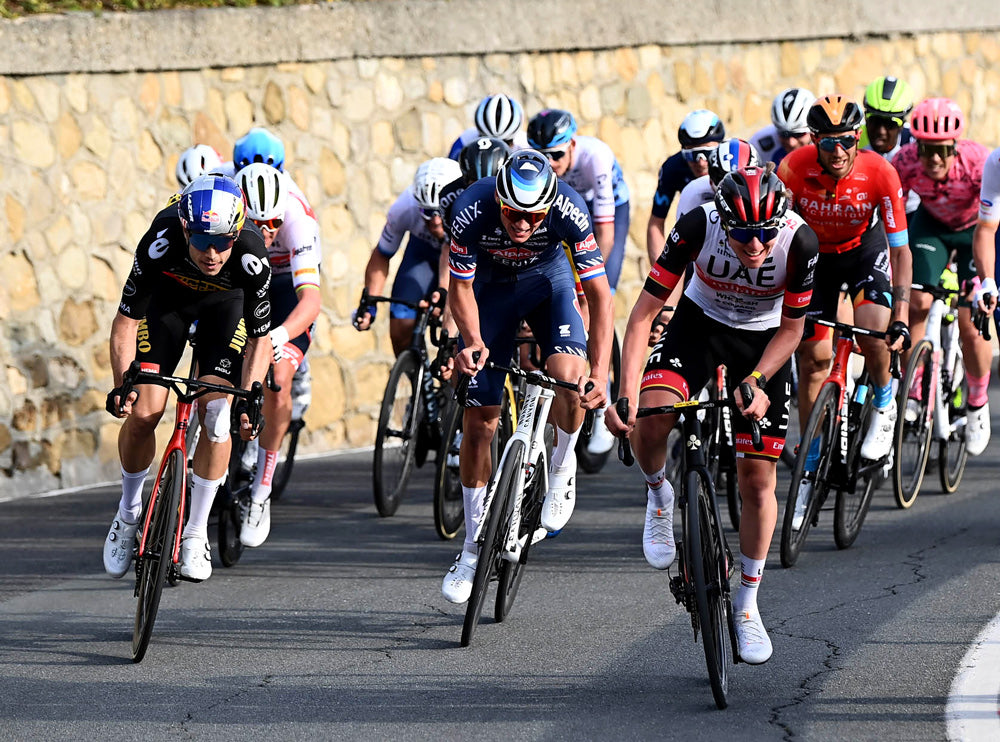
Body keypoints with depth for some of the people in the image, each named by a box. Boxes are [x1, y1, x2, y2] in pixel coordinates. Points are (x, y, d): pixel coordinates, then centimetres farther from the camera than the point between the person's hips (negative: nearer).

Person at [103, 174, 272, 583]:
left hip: (226, 302, 0)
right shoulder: (161, 243, -38)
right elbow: (126, 320, -26)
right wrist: (123, 383, -39)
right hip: (167, 294, 0)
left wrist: (249, 397, -37)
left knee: (215, 414, -15)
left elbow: (259, 339, -24)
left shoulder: (251, 256, -37)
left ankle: (196, 533, 0)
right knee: (141, 414, -10)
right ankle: (129, 513, 16)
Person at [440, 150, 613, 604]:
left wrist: (600, 374, -38)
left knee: (568, 372, -30)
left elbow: (600, 294, -29)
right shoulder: (472, 210, -34)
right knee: (479, 420, -2)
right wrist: (473, 341, -37)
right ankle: (474, 545, 13)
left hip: (549, 280, -1)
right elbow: (460, 288, -18)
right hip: (492, 286, 1)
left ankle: (562, 465, 1)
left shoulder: (569, 210, -34)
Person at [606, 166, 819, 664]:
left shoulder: (800, 241, -30)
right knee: (650, 415, -31)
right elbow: (645, 310, -26)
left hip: (762, 344, 0)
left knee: (758, 481, -1)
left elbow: (792, 328, -13)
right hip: (700, 324, 0)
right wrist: (626, 394, -33)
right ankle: (659, 495, 2)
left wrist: (755, 381, -25)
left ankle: (747, 603, 17)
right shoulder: (698, 226, -31)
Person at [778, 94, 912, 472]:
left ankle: (884, 405, 7)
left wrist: (901, 318, -33)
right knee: (813, 357, -1)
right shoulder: (793, 169, -29)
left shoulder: (880, 174, -30)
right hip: (814, 254, 1)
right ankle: (811, 462, 13)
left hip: (865, 249, -1)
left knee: (872, 335, -25)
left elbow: (900, 249, -26)